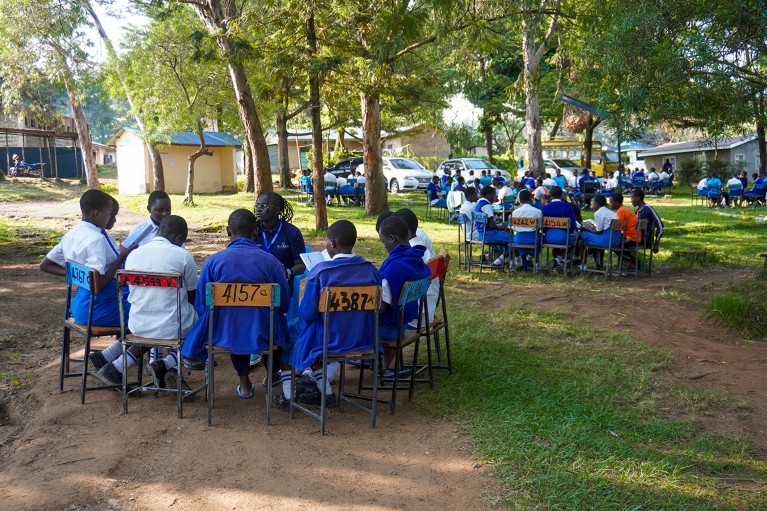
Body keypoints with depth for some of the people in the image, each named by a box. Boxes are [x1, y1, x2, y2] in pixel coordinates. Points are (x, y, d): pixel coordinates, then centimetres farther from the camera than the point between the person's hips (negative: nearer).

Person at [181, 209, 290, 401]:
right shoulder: (271, 261, -11)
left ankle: (244, 385, 44)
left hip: (222, 334, 1)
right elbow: (284, 305, -2)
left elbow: (200, 306, -2)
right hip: (261, 336, -1)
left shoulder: (212, 261, -10)